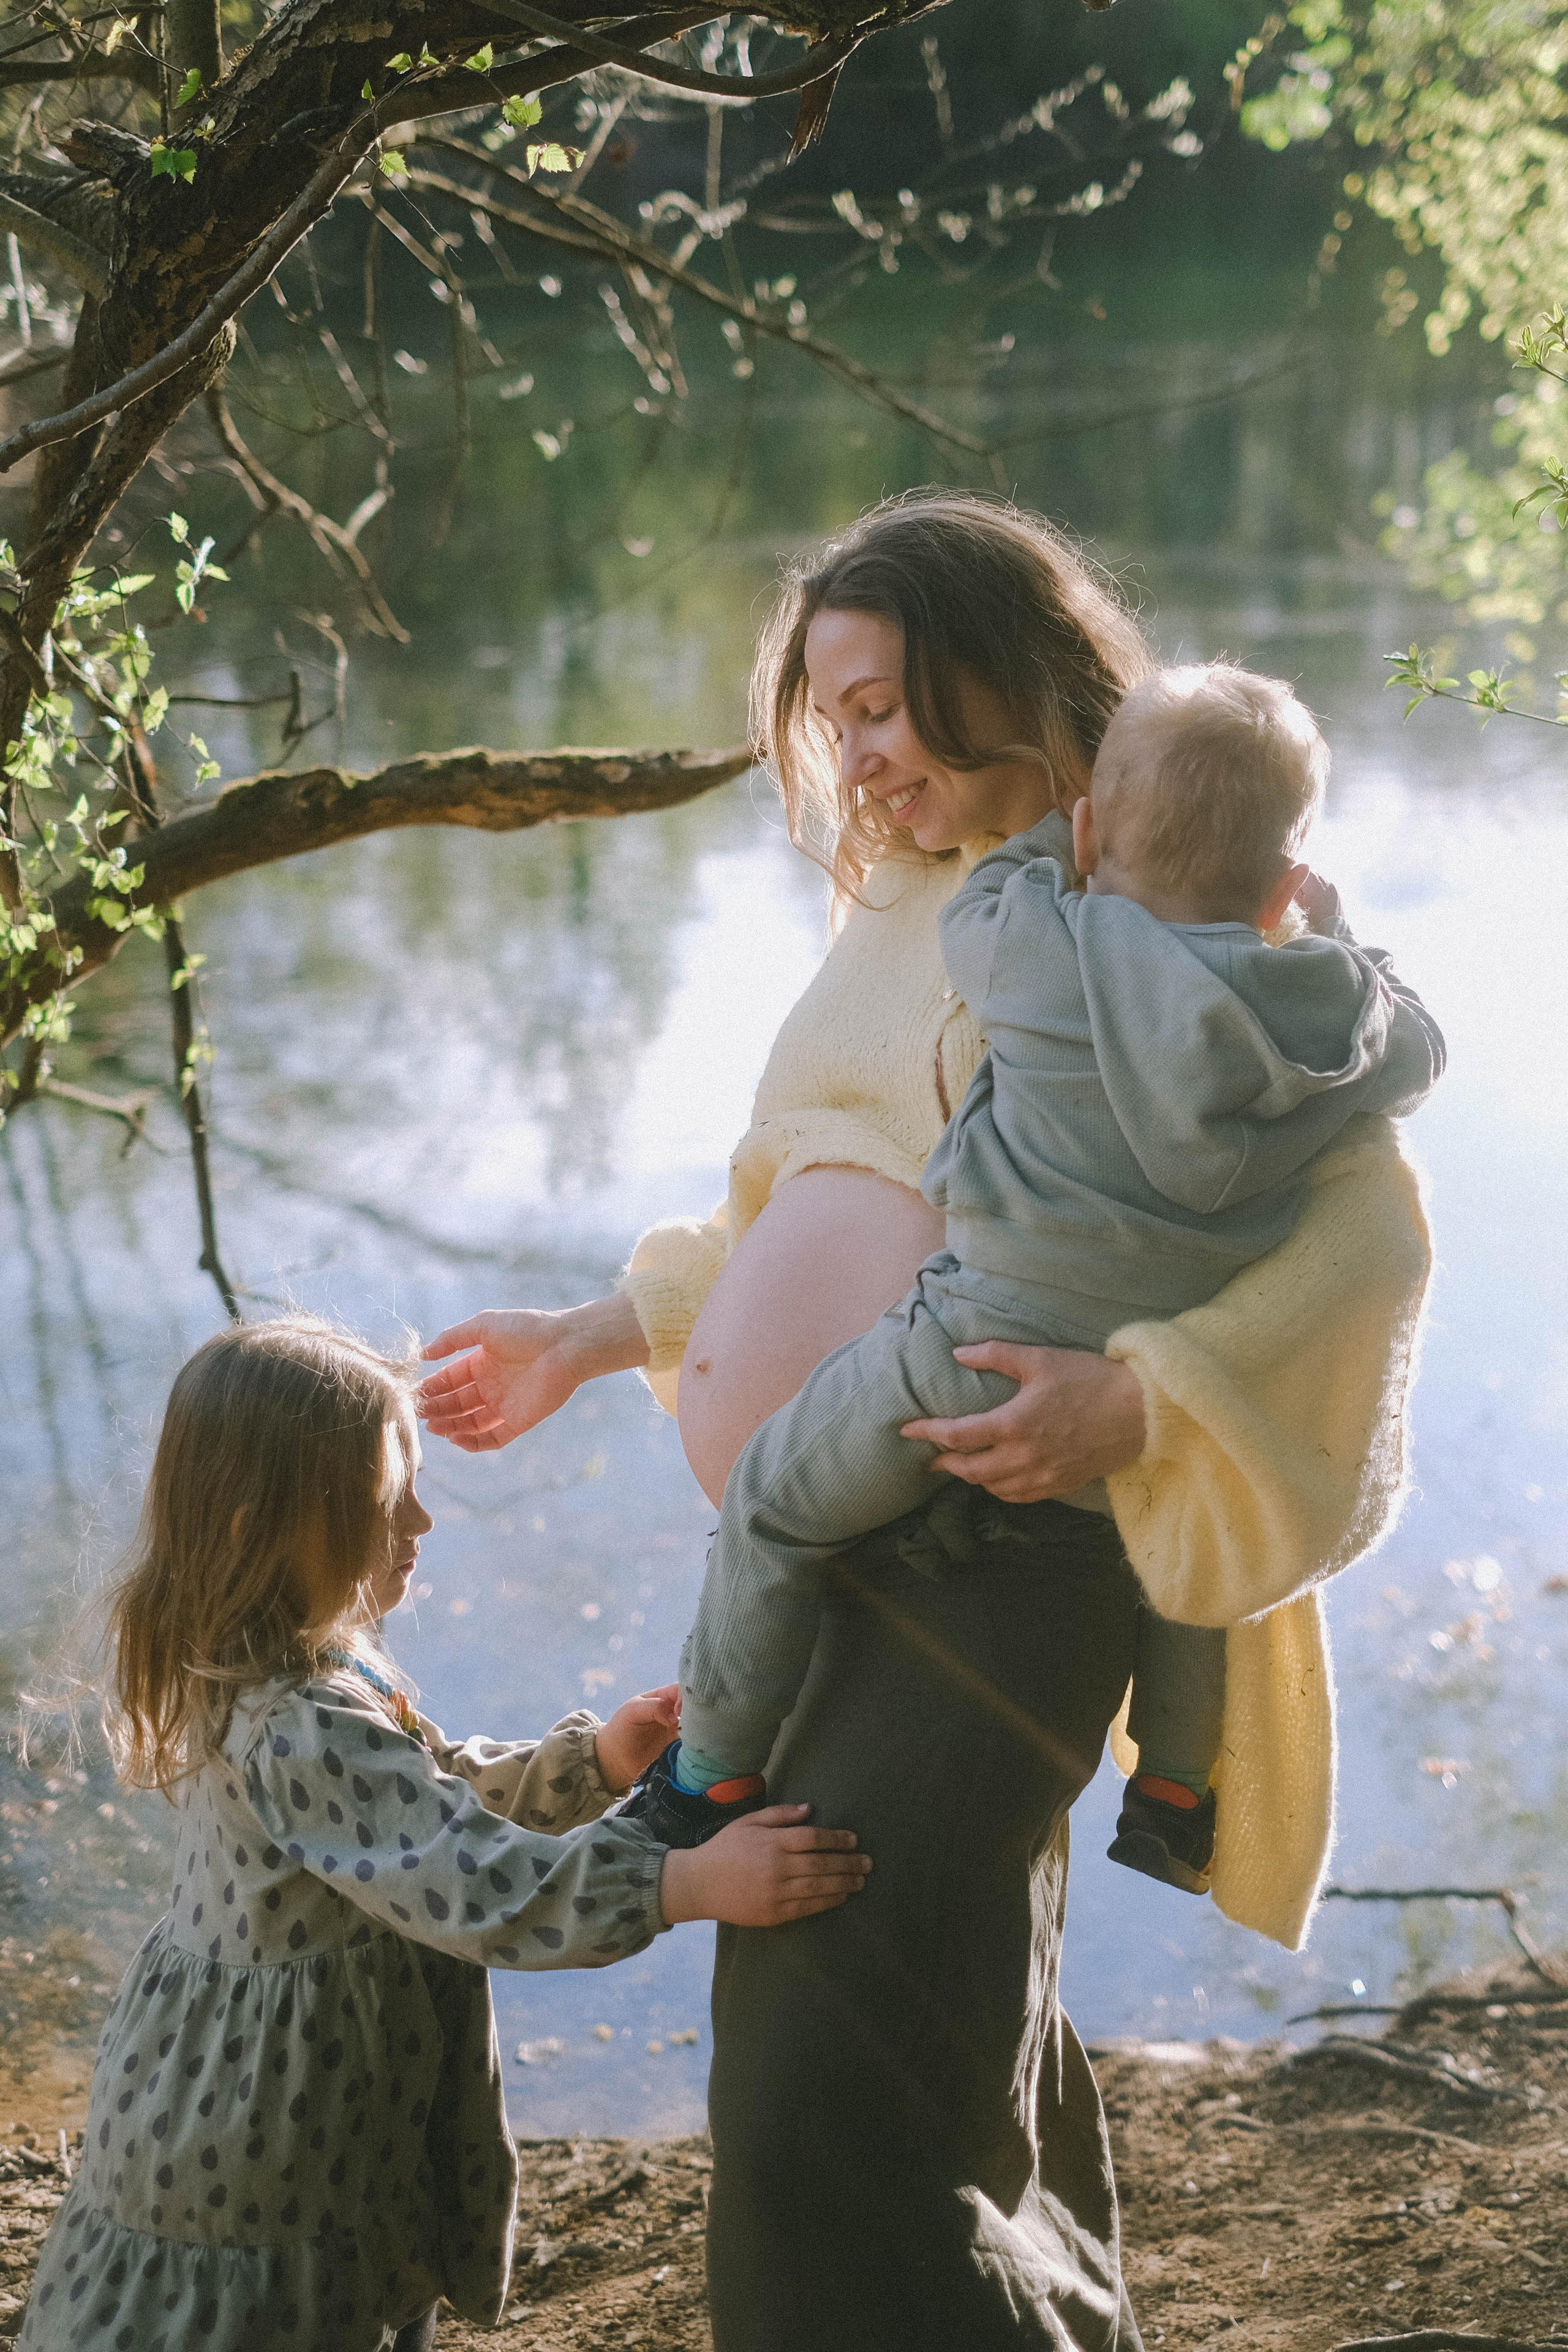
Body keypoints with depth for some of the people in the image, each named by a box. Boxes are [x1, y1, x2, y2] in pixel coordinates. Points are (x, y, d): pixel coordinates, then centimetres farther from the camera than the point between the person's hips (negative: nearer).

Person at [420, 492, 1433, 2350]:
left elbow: (1363, 1227, -18)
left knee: (835, 2104, -12)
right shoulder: (902, 910, 16)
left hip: (1003, 1550, -8)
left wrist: (1130, 1399, -29)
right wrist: (604, 1334, 23)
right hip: (835, 1548, 8)